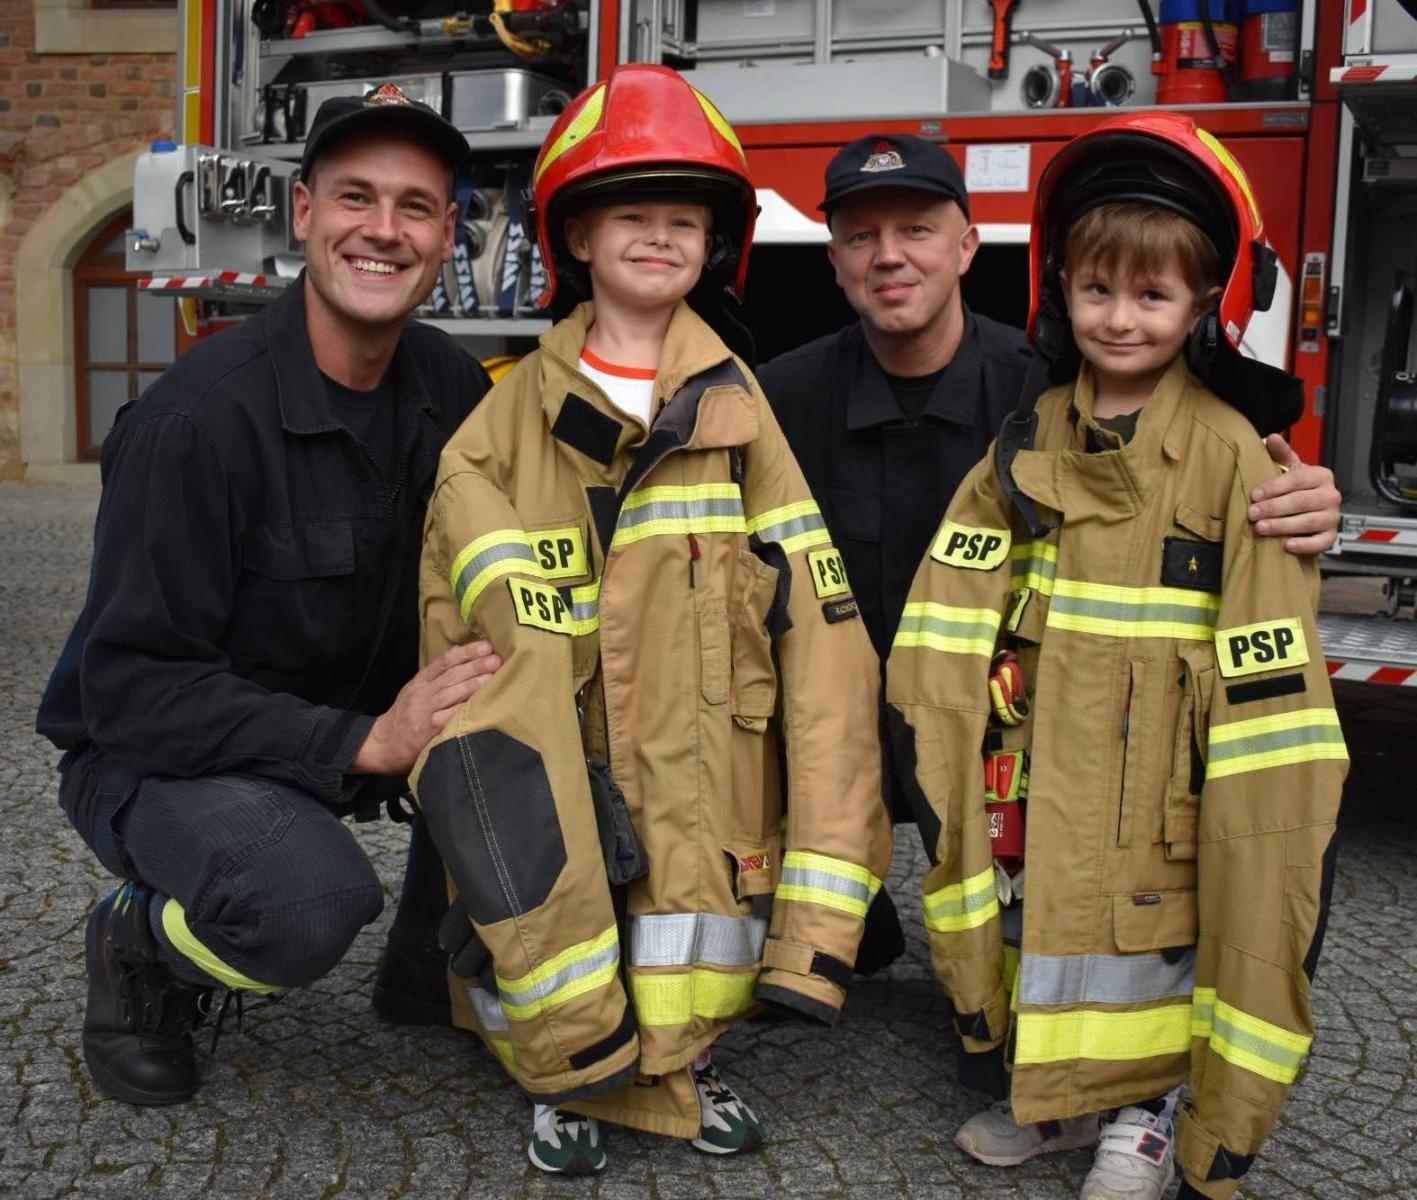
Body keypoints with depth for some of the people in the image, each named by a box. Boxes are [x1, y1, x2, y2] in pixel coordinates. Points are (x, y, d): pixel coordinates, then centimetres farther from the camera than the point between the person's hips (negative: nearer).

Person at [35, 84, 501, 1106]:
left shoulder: (452, 388, -5)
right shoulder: (202, 416, -24)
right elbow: (130, 687, -25)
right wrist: (363, 745, -33)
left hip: (368, 715, 6)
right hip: (157, 750, -6)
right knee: (308, 901, -35)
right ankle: (137, 946, 0)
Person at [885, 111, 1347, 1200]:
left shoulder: (1232, 461, -9)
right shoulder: (1032, 442, 6)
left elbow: (1266, 656, -9)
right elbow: (955, 597, 1)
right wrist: (930, 704, -6)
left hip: (1155, 766, -4)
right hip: (1037, 767, 5)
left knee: (1153, 927, 5)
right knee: (1035, 915, 15)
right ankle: (1062, 1097, 37)